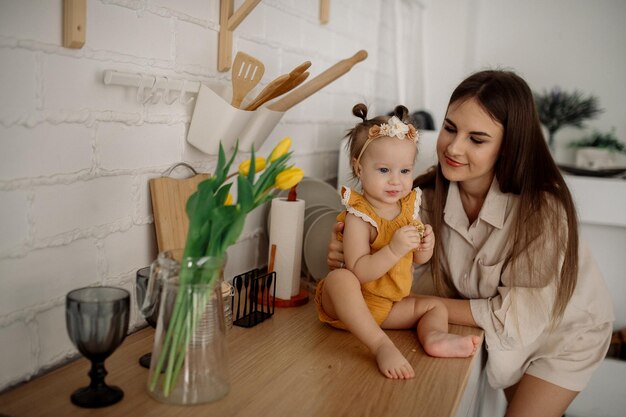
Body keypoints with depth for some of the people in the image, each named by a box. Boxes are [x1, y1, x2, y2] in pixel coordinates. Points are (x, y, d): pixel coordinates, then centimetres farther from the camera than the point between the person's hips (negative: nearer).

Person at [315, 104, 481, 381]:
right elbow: (358, 272, -29)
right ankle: (381, 345, -42)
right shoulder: (359, 217, -20)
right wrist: (394, 250, -38)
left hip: (389, 305, 7)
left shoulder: (409, 206, 1)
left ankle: (434, 336, -26)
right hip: (348, 305, -7)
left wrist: (425, 247, -11)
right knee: (339, 278, -37)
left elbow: (417, 260, 11)